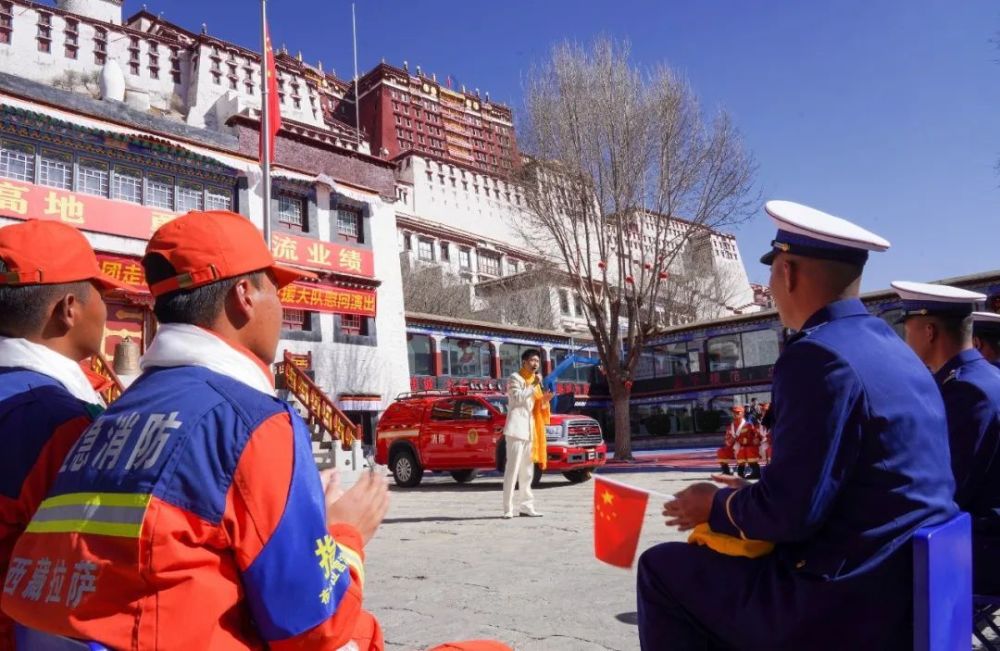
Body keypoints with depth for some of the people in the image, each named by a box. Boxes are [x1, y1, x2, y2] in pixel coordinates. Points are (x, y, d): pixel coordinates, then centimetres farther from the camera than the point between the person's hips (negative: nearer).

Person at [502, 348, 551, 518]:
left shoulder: (534, 382, 20)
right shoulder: (515, 378, -2)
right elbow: (517, 398, -17)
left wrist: (545, 400, 4)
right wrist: (534, 386, -16)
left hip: (530, 430, 8)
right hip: (516, 429, -8)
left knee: (527, 471, 10)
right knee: (512, 469, -10)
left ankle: (526, 506, 15)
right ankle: (508, 509, -10)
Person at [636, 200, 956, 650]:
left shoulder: (819, 355, -21)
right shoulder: (896, 351, 9)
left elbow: (790, 513, -22)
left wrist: (716, 506, -4)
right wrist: (748, 494, 15)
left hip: (850, 610, -9)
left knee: (663, 570, 5)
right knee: (715, 563, 24)